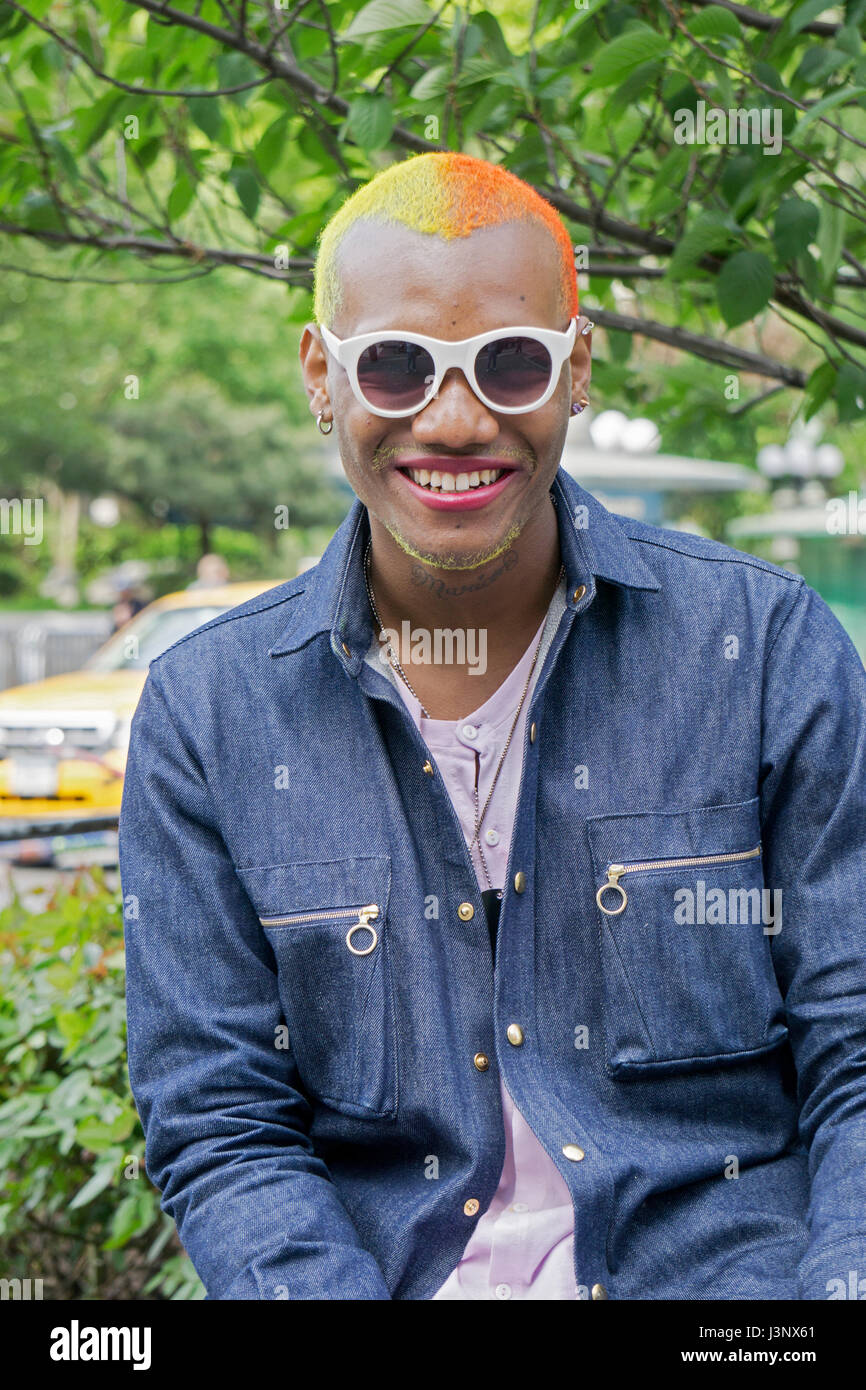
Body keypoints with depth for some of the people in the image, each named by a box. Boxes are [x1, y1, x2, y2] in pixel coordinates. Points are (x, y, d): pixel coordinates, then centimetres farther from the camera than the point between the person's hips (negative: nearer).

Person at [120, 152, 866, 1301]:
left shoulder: (770, 647, -1)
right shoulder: (201, 714, 1)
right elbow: (221, 1126, 1)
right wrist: (323, 1292, -18)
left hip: (728, 1268, 0)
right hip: (375, 1274, 0)